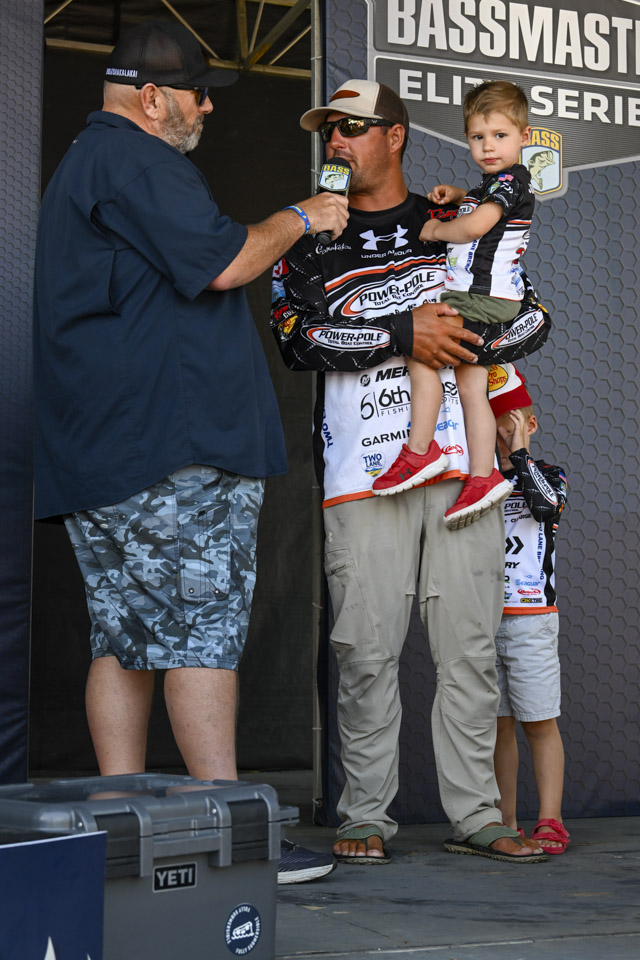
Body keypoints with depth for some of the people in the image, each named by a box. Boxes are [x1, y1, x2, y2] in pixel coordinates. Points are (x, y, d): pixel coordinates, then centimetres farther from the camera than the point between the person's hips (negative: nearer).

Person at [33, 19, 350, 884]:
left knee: (124, 636, 7)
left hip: (100, 453, 11)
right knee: (204, 629, -10)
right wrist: (300, 219, 0)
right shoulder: (135, 164, -10)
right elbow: (222, 262, -15)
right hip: (176, 453, -11)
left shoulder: (84, 163, 25)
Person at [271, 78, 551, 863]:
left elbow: (533, 313, 9)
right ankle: (364, 819, 6)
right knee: (367, 652, -3)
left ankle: (474, 816, 8)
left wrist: (457, 342, -8)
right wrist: (404, 335, -15)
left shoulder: (453, 227, 15)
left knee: (470, 645, 1)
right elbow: (299, 338, -6)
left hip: (461, 462, 1)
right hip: (363, 473, -1)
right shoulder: (310, 244, 12)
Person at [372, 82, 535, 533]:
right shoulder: (494, 182, 19)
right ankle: (483, 477, 9)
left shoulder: (510, 179, -11)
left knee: (420, 350, -15)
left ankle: (420, 451, -11)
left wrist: (435, 229, -8)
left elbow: (476, 225, -25)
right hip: (482, 299, 10)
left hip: (484, 297, -10)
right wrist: (456, 195, 25)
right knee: (471, 387, 8)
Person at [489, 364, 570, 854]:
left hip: (531, 617, -4)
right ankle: (505, 823, 9)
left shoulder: (547, 474, 5)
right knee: (497, 723, 4)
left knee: (539, 721, -5)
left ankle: (550, 822, -3)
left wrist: (519, 451, -14)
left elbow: (548, 503, -18)